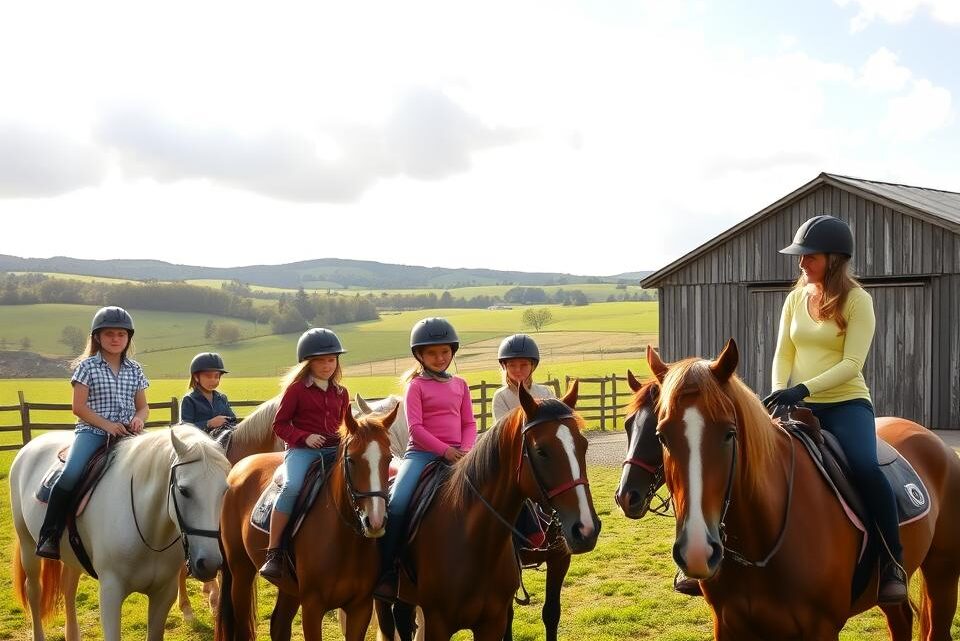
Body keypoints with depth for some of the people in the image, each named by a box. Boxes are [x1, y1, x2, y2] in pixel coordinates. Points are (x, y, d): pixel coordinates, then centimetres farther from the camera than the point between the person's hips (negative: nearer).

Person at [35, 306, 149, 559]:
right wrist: (107, 425, -14)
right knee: (70, 474, -27)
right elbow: (79, 407, -3)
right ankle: (49, 535, -15)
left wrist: (138, 418, -8)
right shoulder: (87, 366, 3)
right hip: (92, 430, -4)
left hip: (128, 433, 4)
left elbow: (143, 407, 15)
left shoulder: (134, 369, 14)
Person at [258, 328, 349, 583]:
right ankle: (273, 552, -24)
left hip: (334, 450, 5)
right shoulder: (296, 389, 3)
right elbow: (280, 424, 2)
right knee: (292, 486, -34)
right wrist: (305, 437, -14)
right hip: (301, 449, -5)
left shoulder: (341, 393, 17)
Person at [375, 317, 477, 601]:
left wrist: (465, 450, -7)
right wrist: (445, 451, -18)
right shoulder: (416, 385, 2)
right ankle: (386, 571, -13)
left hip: (456, 455, 4)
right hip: (421, 452, -4)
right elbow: (415, 427, -8)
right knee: (397, 503, -25)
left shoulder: (460, 385, 15)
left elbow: (469, 424, 13)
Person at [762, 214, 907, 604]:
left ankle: (894, 562, -16)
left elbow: (851, 363, -14)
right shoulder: (795, 299, 10)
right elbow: (783, 354, 7)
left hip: (846, 403, -5)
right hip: (799, 405, 5)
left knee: (865, 467, -31)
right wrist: (779, 392, -12)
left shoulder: (857, 300, -6)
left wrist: (804, 388, -26)